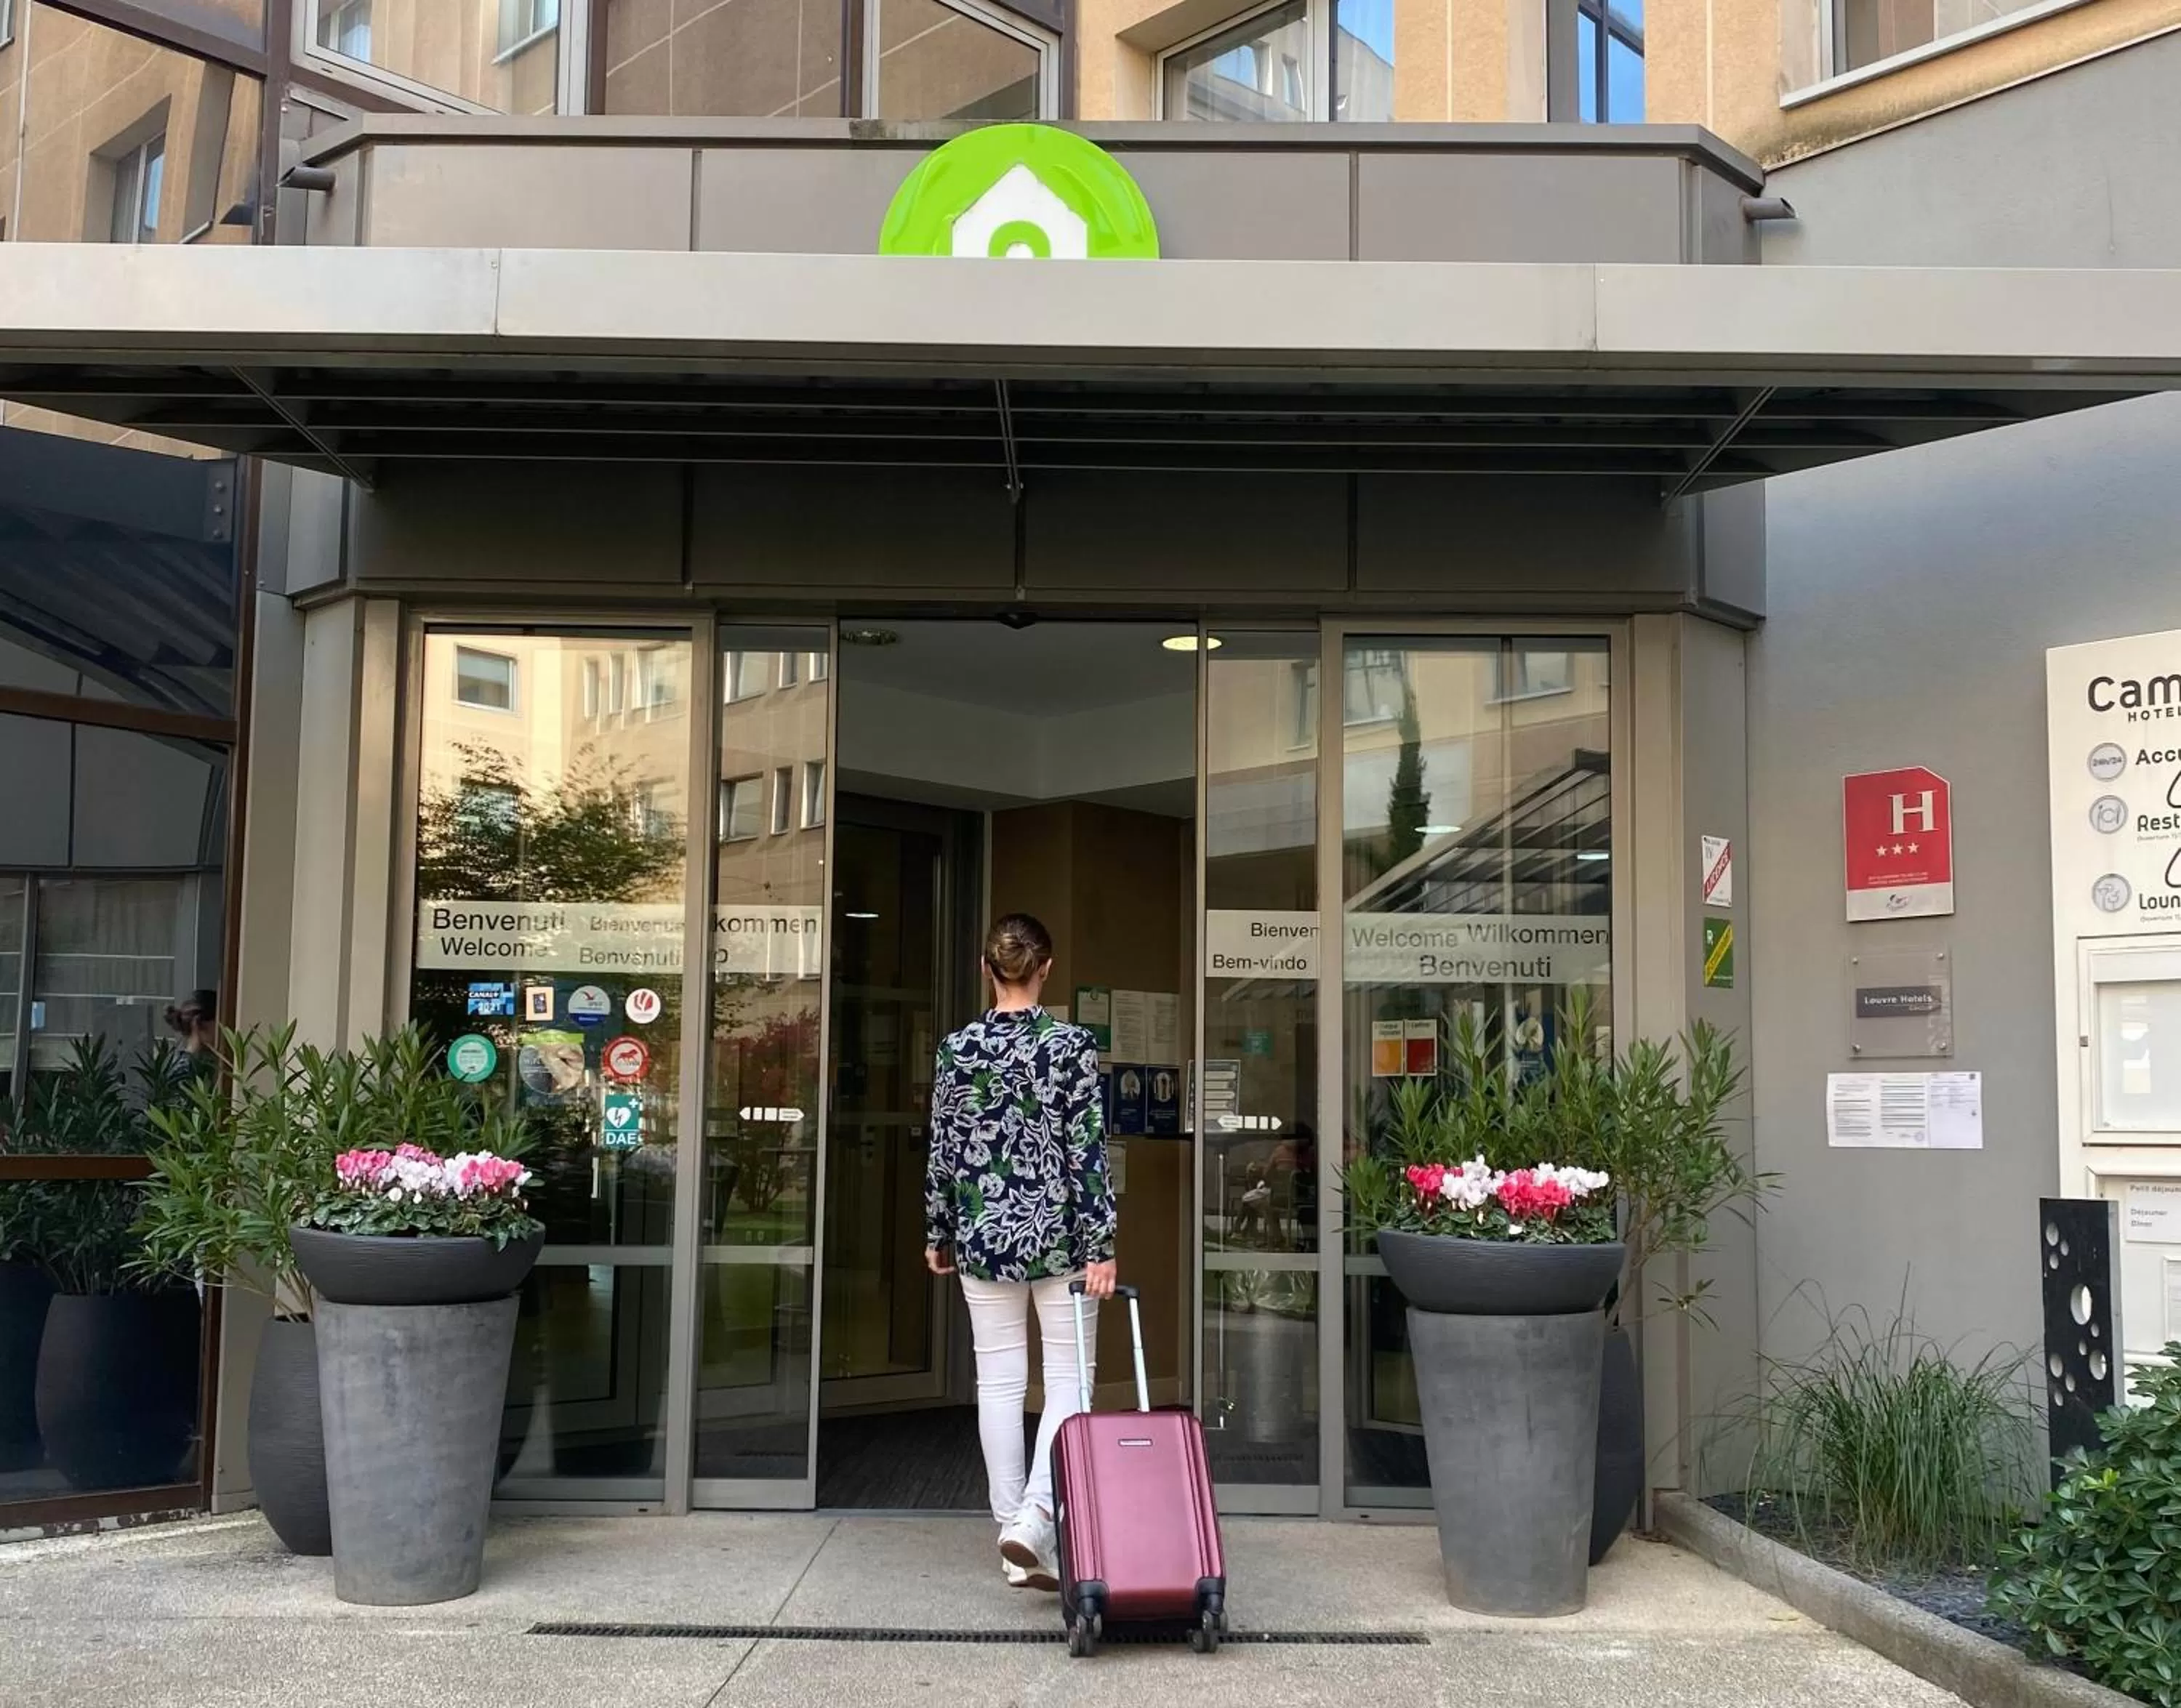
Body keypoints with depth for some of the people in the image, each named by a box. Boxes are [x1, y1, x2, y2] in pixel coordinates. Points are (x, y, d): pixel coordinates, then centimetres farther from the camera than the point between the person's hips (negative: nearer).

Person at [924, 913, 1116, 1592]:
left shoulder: (956, 1048, -1)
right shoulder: (1072, 1045, -8)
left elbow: (943, 1150, 3)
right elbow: (1088, 1151, -10)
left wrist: (938, 1234, 14)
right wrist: (1100, 1246, -8)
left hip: (984, 1232, 2)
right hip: (1058, 1232, -2)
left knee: (1000, 1382, 8)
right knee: (1068, 1379, 6)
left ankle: (1018, 1543, 12)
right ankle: (1036, 1518, -12)